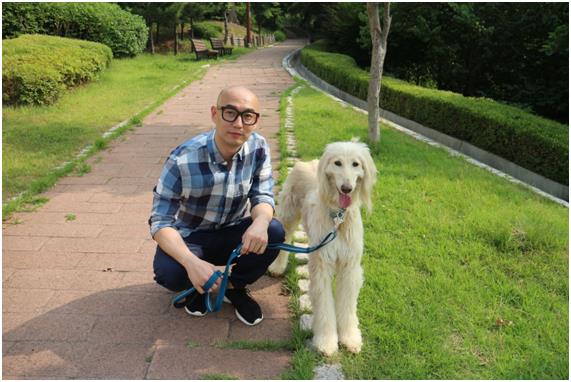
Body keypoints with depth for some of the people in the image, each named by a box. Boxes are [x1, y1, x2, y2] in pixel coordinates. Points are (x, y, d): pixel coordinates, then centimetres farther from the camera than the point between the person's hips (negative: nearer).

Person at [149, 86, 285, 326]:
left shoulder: (259, 147, -16)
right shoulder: (183, 160, -27)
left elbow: (262, 197, -12)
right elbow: (161, 221, -24)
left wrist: (260, 222, -39)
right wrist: (191, 262, -43)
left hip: (232, 234, 3)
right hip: (189, 236, -2)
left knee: (274, 233, -26)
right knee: (169, 273, -33)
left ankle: (235, 287, 3)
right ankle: (197, 287, 7)